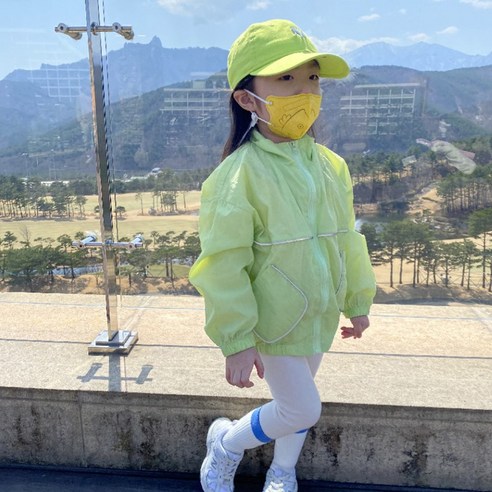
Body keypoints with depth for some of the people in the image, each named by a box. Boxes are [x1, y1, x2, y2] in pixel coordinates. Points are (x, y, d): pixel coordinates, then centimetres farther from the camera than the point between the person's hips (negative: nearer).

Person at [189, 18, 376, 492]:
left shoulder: (330, 165, 0)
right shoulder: (241, 173, -21)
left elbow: (347, 239, 9)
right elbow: (223, 265, -21)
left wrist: (357, 302, 15)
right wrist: (237, 341, -19)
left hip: (318, 317, 6)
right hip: (273, 320, -6)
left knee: (296, 405, 21)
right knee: (302, 409, 2)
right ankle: (226, 441, 31)